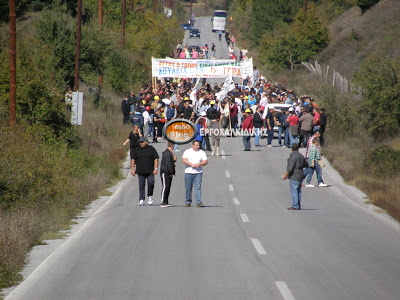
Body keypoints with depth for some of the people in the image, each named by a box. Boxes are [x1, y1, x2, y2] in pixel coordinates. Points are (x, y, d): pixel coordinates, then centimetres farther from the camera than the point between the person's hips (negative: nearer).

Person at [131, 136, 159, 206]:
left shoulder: (151, 149, 4)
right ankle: (141, 200, 4)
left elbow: (156, 159, 3)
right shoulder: (137, 150, 9)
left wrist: (156, 168, -7)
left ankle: (149, 196, 8)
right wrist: (132, 169, 3)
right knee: (141, 186, 0)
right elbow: (133, 159, 11)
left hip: (150, 171, -1)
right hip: (140, 172, 2)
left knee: (151, 183, -15)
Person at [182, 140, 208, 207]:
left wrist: (199, 164, -13)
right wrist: (192, 164, -17)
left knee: (198, 187, -9)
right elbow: (184, 160, -8)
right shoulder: (187, 152, 4)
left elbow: (205, 161, 5)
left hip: (198, 172, 0)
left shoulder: (202, 152, 9)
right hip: (189, 172, 0)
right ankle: (188, 202, 17)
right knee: (188, 188, 4)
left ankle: (199, 202, -12)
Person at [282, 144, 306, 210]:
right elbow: (304, 165, 27)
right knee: (298, 191, 11)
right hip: (300, 175, 9)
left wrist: (286, 174, -16)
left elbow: (291, 166, -20)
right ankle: (298, 206, 13)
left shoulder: (293, 156, -14)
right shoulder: (301, 156, 13)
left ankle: (295, 206, -12)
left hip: (294, 176, -9)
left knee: (294, 190, -9)